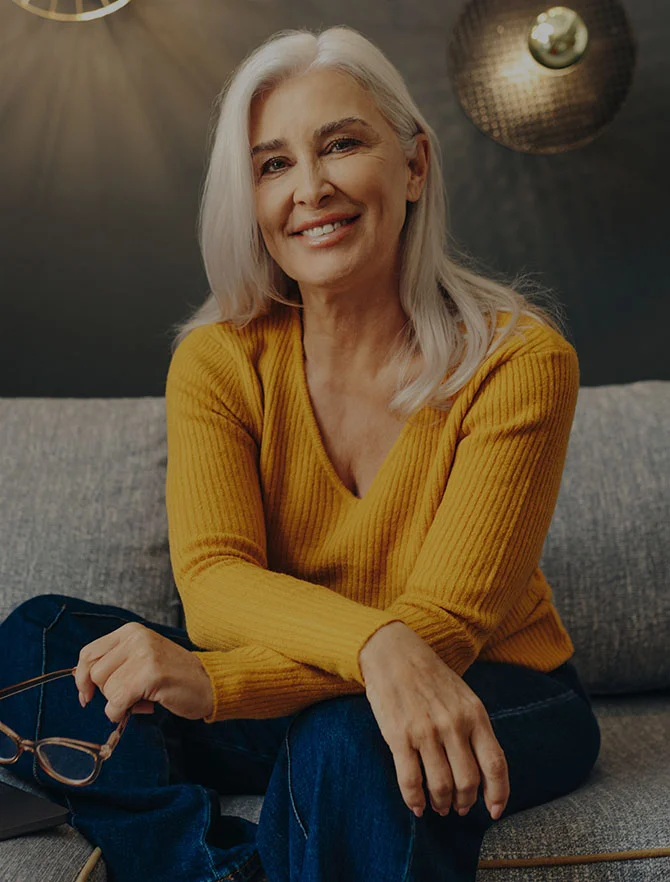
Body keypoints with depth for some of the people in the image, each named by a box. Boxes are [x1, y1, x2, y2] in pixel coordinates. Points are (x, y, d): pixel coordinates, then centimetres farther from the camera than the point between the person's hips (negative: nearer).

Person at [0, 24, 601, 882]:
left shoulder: (518, 359, -15)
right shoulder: (216, 362, -5)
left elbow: (446, 622, -21)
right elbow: (212, 579, -17)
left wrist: (209, 684, -36)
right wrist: (372, 642, -40)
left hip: (499, 699, -3)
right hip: (302, 693, 4)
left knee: (347, 739, -39)